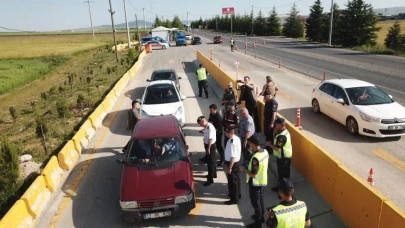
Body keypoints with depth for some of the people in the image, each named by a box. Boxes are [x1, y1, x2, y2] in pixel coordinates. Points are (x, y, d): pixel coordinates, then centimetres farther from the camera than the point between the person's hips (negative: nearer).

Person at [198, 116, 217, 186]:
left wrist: (208, 148, -22)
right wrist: (206, 146, 15)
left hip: (211, 146, -10)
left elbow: (211, 139, -26)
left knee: (210, 162, -2)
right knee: (210, 161, 23)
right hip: (208, 145, 10)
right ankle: (213, 174, 40)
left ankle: (210, 180, 5)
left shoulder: (210, 127, -25)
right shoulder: (206, 127, 5)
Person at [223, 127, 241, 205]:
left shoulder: (232, 142, -28)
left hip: (232, 163, -10)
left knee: (232, 181, 3)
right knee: (236, 179, 23)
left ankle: (234, 199, 15)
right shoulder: (236, 138, 3)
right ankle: (237, 194, 40)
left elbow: (233, 157, -27)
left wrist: (229, 168, -22)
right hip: (236, 162, 10)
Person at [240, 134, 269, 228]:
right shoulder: (265, 152, -7)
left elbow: (254, 175, -27)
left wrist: (244, 169, -12)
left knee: (255, 202, 9)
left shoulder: (255, 158, -33)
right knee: (261, 199, 25)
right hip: (263, 181, 8)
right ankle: (261, 217, 44)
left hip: (255, 183, -8)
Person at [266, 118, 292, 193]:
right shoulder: (285, 131, 1)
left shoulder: (282, 136, -31)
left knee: (282, 172, 6)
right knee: (285, 172, 22)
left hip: (282, 157, -10)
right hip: (287, 155, 10)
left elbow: (277, 148, -29)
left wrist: (269, 144, -15)